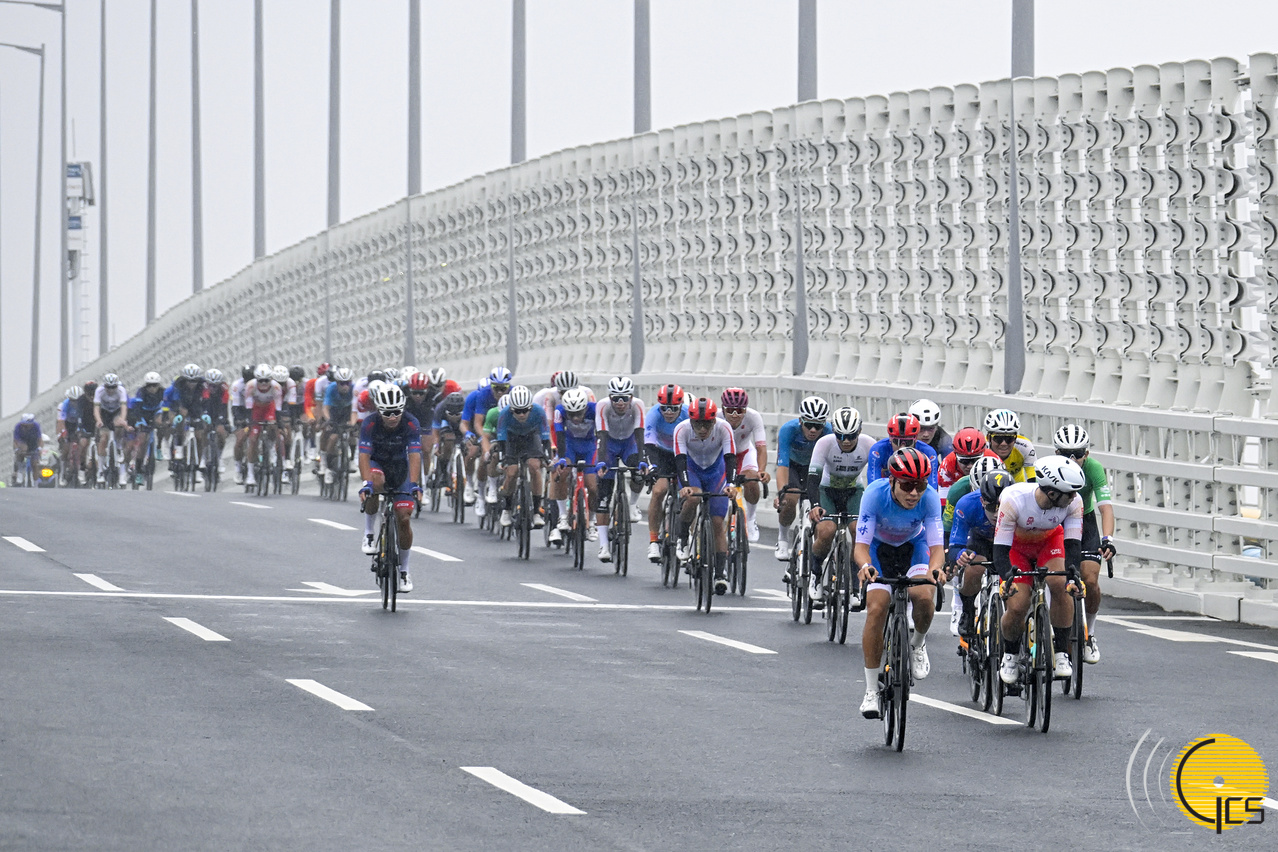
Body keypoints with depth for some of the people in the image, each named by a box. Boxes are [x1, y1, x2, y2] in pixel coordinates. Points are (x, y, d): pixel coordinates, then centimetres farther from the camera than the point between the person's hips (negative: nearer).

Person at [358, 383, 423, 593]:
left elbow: (415, 456, -29)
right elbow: (364, 456, -31)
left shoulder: (411, 424, -23)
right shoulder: (370, 425, -24)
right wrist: (366, 483, -46)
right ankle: (369, 533, -20)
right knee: (376, 481, -38)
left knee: (404, 518, -10)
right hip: (377, 464, -1)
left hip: (400, 468, 1)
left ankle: (403, 570, 8)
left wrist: (414, 484, -43)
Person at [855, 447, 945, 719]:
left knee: (925, 598, -28)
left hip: (914, 546, 1)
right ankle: (871, 691, -9)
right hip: (880, 547, -1)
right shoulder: (876, 493, -33)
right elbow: (861, 544, -33)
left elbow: (936, 545, -31)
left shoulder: (930, 497, -30)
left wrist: (935, 569, -54)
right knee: (876, 609, -19)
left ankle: (917, 644, 7)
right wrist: (865, 566, -55)